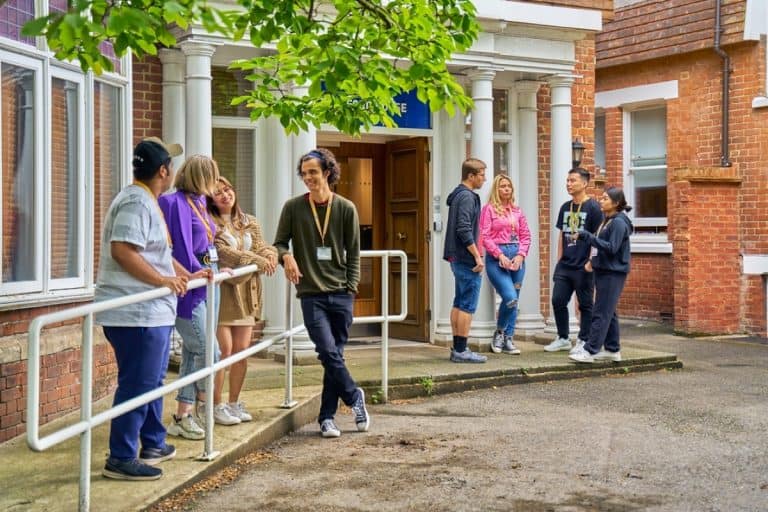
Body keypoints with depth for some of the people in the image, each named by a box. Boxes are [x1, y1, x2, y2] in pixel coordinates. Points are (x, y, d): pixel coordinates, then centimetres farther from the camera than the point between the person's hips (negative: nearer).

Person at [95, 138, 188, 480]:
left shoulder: (145, 202, 19)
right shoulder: (136, 202, -15)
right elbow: (122, 250, -26)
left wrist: (179, 275, 26)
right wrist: (164, 279, -21)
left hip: (152, 311, 11)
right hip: (136, 314, -11)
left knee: (152, 381, 20)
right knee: (137, 384, -6)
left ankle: (153, 444, 32)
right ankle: (121, 459, 1)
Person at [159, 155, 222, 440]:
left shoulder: (199, 203, 16)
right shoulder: (176, 203, -12)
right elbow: (180, 246, -17)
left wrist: (215, 269, 16)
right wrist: (194, 272, -13)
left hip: (204, 286, 10)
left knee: (192, 353, 10)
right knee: (208, 351, -6)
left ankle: (182, 417, 17)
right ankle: (201, 407, 11)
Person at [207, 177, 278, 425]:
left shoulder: (250, 223, 17)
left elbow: (260, 246, 7)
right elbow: (224, 253, -16)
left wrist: (269, 254, -18)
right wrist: (256, 259, -26)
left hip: (245, 295, 6)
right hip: (221, 292, -5)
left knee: (242, 351, 6)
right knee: (224, 351, -6)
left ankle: (234, 402, 18)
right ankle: (216, 405, 4)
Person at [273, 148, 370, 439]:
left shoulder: (346, 209, 4)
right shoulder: (293, 207, 2)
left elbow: (353, 253, 8)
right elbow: (279, 243, 7)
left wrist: (351, 288, 1)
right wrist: (286, 256, -15)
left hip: (341, 294, 1)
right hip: (311, 294, -1)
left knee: (334, 355, 5)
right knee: (328, 352, -12)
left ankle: (327, 417, 16)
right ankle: (354, 397, 13)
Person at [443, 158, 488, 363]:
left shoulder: (458, 195, 16)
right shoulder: (467, 196, -14)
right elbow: (464, 230, -22)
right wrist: (477, 256, -19)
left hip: (457, 258, 10)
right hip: (466, 258, -10)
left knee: (459, 304, 12)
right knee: (468, 305, -6)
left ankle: (457, 349, 17)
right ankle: (461, 350, -4)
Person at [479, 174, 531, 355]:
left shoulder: (517, 211, 14)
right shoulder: (489, 209, 0)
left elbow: (525, 235, 12)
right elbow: (484, 236, -6)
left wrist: (521, 255, -3)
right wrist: (500, 255, -13)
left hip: (516, 257, 5)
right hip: (496, 258, -5)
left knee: (514, 300, 6)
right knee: (510, 297, -17)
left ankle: (508, 339, 15)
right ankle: (499, 333, 5)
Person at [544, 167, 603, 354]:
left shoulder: (592, 207, -7)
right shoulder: (565, 207, 12)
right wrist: (559, 261, 12)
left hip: (583, 267, -6)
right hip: (564, 266, 6)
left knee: (585, 304, 4)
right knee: (558, 301, 6)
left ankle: (583, 341, 14)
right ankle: (563, 339, 19)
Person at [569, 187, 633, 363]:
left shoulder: (619, 222, -14)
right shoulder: (607, 221, 14)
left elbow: (611, 248, -21)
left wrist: (587, 236, -22)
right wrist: (593, 259, 6)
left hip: (613, 274, -9)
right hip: (604, 271, 9)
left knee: (601, 314, -8)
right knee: (608, 313, 13)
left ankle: (590, 351, -8)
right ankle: (612, 349, 19)